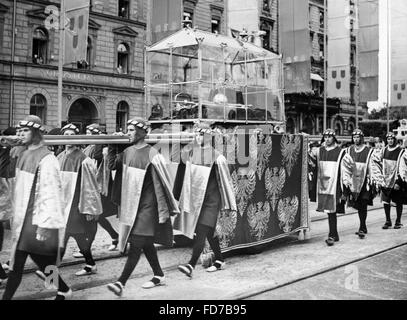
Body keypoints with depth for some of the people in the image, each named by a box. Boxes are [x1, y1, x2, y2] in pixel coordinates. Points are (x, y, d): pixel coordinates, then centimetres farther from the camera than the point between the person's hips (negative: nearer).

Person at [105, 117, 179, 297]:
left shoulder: (151, 155, -15)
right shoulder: (128, 152, 5)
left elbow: (161, 184, -14)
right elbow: (112, 166, 16)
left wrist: (164, 210, -13)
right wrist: (112, 147, 3)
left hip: (147, 206, -8)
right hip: (132, 205, 8)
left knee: (136, 244, -7)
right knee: (146, 243, 16)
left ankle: (121, 283, -6)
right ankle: (159, 276, 29)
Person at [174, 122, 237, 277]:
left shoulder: (217, 158, -11)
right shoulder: (188, 154, 2)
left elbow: (226, 181, -6)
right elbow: (182, 177, 12)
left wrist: (229, 205, -4)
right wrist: (177, 197, 15)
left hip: (211, 201, -5)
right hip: (195, 200, 5)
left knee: (201, 232, -12)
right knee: (209, 232, 15)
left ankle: (191, 265, -15)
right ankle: (219, 260, 31)